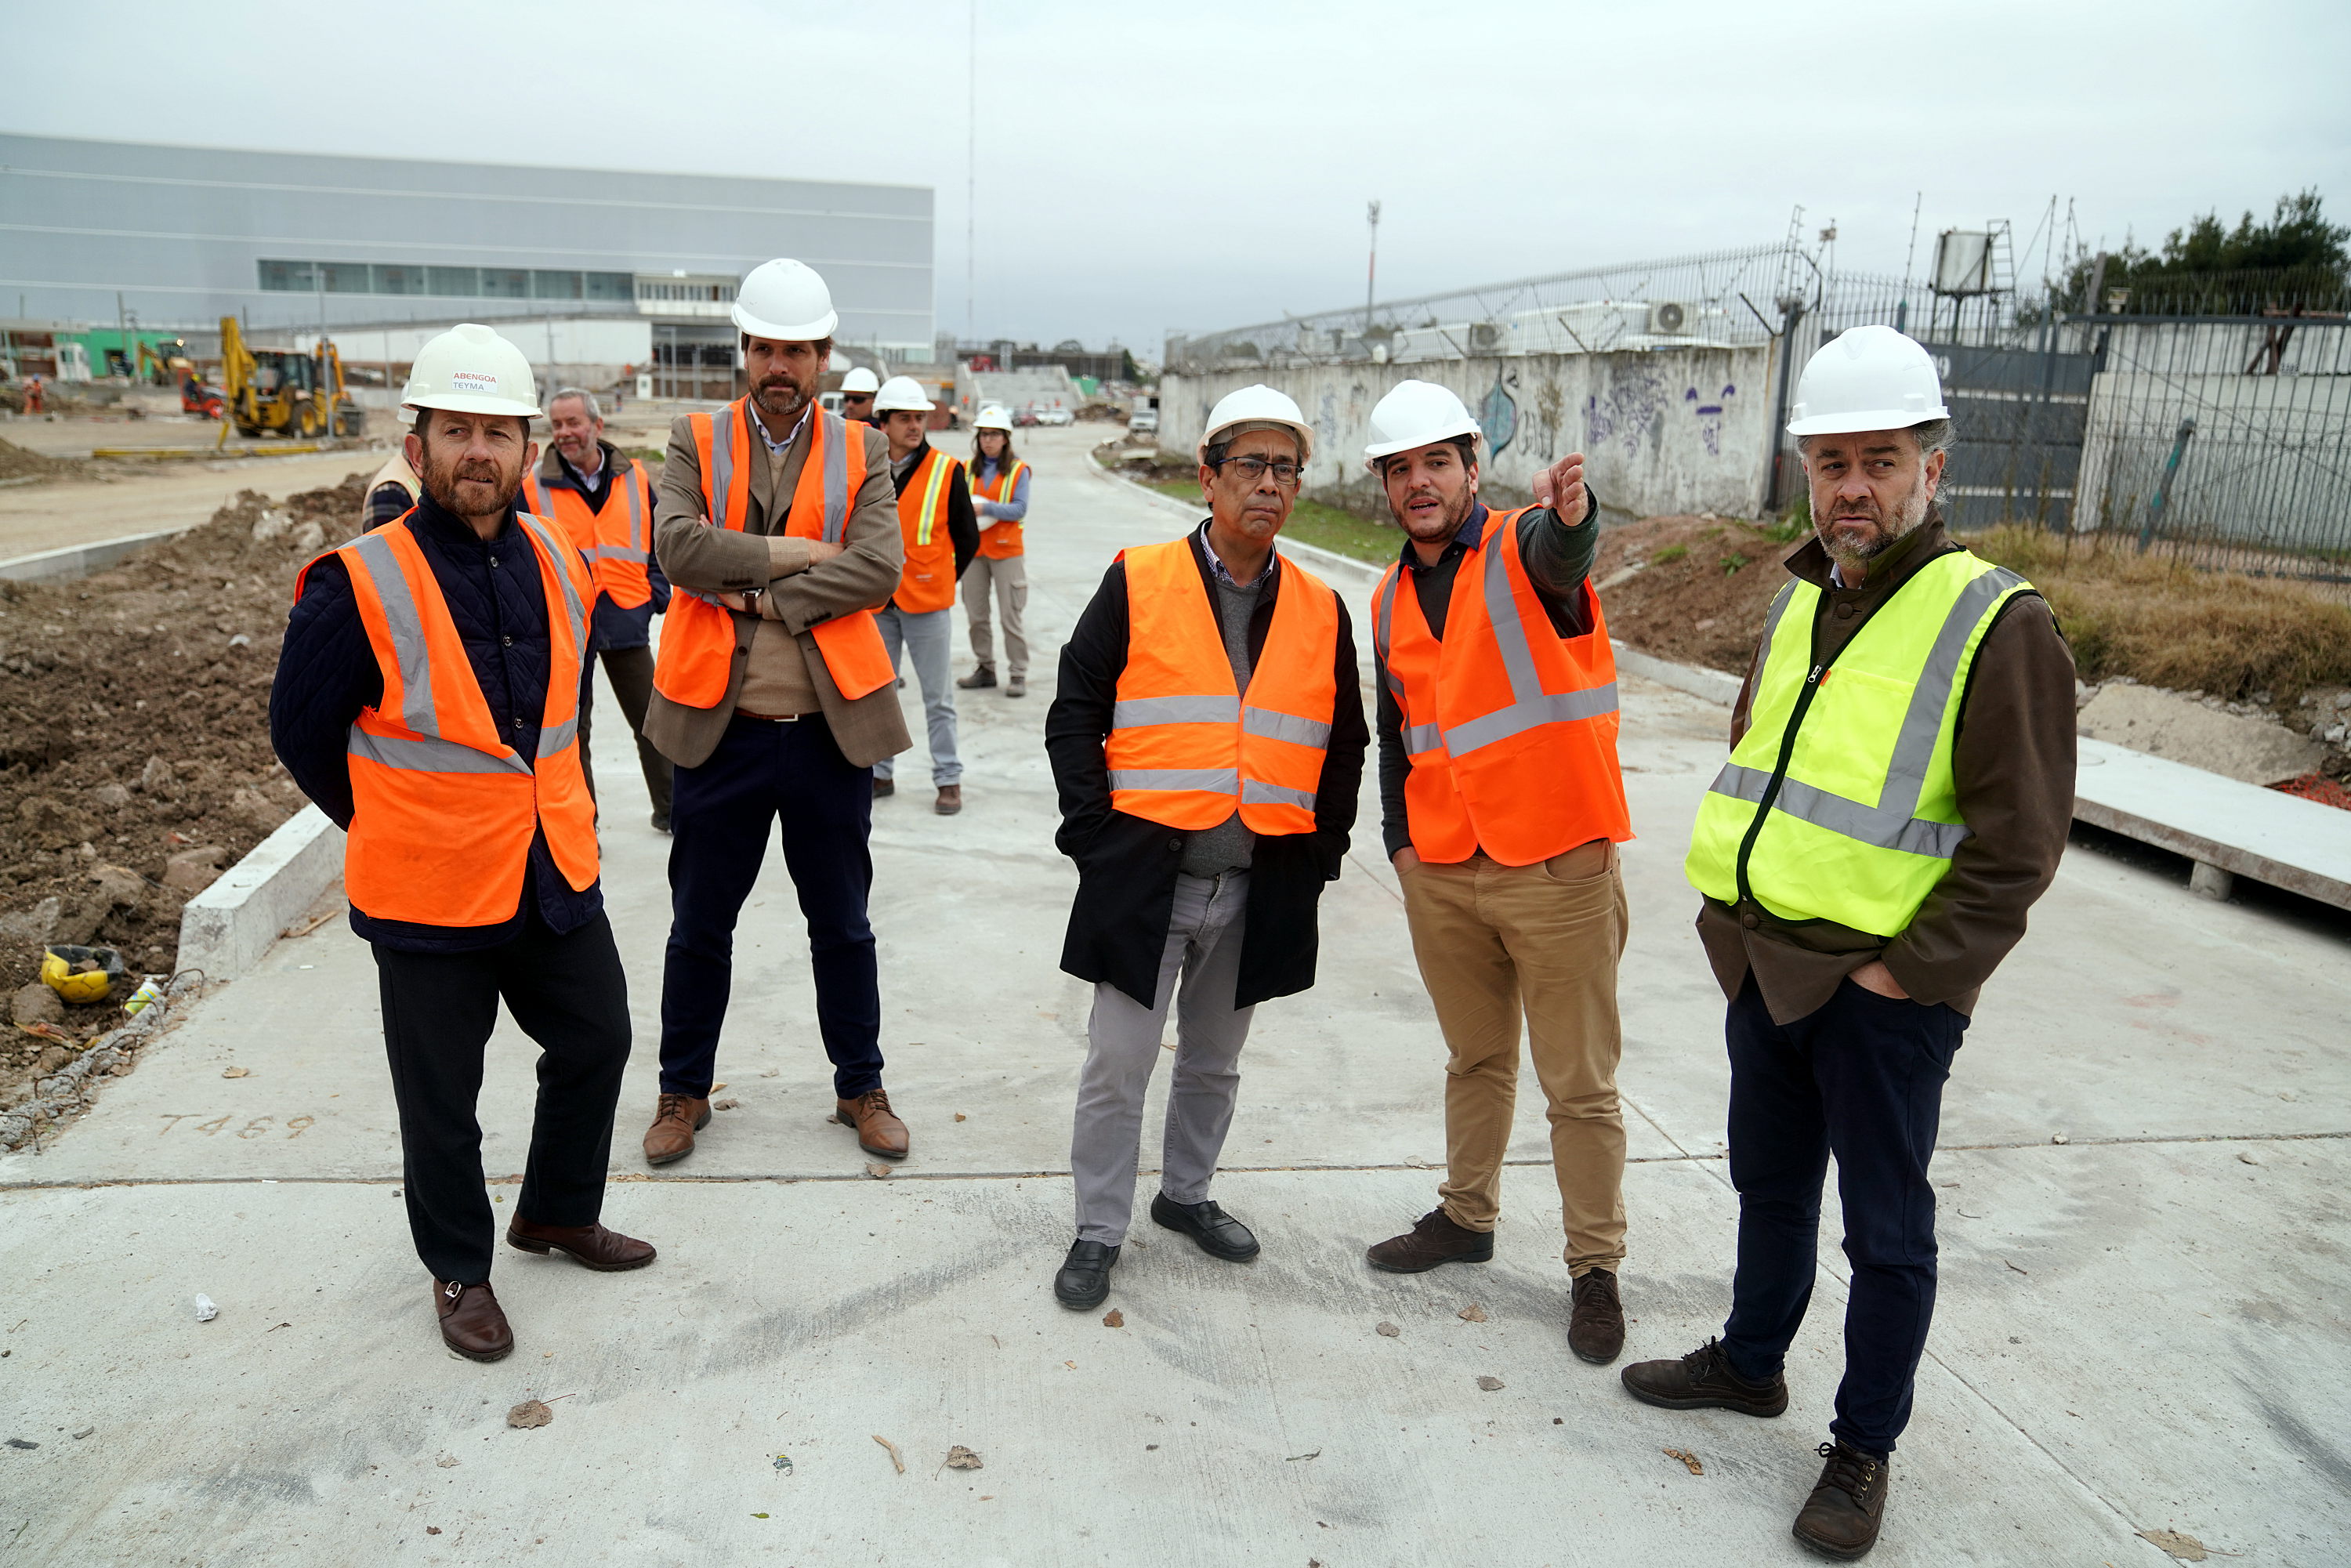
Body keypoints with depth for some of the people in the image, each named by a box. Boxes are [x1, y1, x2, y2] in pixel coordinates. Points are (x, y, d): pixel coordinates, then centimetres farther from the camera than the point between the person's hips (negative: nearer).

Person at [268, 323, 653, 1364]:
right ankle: (459, 1269, 33)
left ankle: (558, 1213, 41)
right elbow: (302, 731, -5)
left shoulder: (555, 559, 0)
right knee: (441, 1097, 10)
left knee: (596, 1043, 18)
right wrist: (394, 831, 3)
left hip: (556, 875, 5)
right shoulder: (359, 587, -16)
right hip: (431, 895, -5)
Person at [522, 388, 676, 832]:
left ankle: (668, 809, 23)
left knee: (651, 721, 8)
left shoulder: (634, 478, 5)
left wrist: (657, 595, 1)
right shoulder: (533, 488, -2)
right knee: (571, 730, 7)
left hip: (627, 621, 1)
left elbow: (658, 542, 12)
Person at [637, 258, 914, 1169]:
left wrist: (760, 593, -16)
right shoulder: (696, 442, 3)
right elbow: (679, 549, -14)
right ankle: (684, 1090, 31)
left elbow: (881, 568, -12)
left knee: (842, 925, 13)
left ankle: (860, 1087, 30)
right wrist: (799, 553, -15)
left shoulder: (860, 453, 3)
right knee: (699, 926, 13)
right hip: (719, 726, 0)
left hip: (830, 727, 0)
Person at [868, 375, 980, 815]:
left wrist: (941, 581, 4)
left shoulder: (946, 472, -4)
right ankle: (879, 773, 24)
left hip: (928, 603, -3)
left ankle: (948, 779, 11)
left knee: (938, 697, 3)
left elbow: (968, 538, 4)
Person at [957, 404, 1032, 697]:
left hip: (1007, 550, -4)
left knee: (1010, 615, -4)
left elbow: (1020, 509, -12)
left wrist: (985, 508, -21)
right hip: (974, 549, 4)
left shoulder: (1018, 470, -3)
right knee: (976, 613, 8)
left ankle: (1018, 673, 3)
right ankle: (985, 668, 21)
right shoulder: (968, 469, 8)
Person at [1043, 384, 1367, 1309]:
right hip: (1144, 876, -3)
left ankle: (1186, 1193, 40)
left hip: (1261, 887, 3)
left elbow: (1343, 746, 13)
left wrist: (1321, 853, 5)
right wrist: (1095, 833, -10)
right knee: (1118, 1065, 3)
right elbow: (1075, 711, -3)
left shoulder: (1322, 611, 5)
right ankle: (1099, 1230, 20)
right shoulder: (1138, 584, -4)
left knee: (1213, 1061, 19)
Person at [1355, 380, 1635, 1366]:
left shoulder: (1524, 550, -8)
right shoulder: (1392, 600, 9)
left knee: (1580, 1083, 5)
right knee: (1475, 1061, 21)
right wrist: (1400, 836, 11)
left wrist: (1567, 516, -57)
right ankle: (1467, 1217, 38)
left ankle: (1595, 1267, 19)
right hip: (1441, 875, 6)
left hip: (1558, 870, -5)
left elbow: (1563, 555, -35)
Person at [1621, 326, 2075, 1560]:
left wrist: (1909, 972, -16)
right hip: (1765, 968, 7)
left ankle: (1864, 1448, 27)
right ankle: (1750, 1362, 43)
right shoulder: (1799, 603, 8)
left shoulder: (1997, 626, -14)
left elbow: (2016, 846, -16)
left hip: (1883, 991, -7)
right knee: (1771, 1183, 23)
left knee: (1886, 1228, 9)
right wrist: (1733, 906, 11)